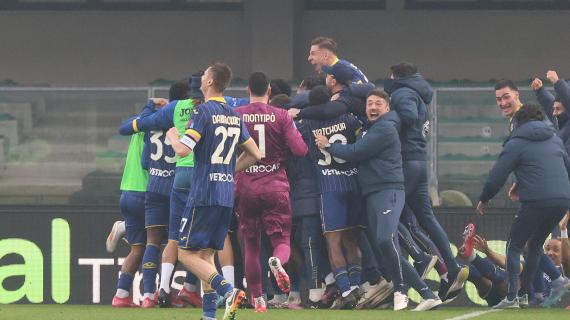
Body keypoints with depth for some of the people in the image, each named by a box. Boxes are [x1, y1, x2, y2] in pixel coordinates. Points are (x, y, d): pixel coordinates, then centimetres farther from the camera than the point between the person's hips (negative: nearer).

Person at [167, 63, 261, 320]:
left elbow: (183, 150, -18)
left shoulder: (203, 112, -10)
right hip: (227, 196, 7)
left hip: (203, 194, -7)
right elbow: (255, 155, 18)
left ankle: (227, 290, -22)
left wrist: (172, 136, 3)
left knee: (187, 254, -4)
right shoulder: (235, 117, 12)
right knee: (206, 254, 12)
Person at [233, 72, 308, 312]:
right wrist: (294, 129, 11)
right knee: (282, 241, 4)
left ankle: (257, 299, 12)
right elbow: (300, 150, -8)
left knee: (251, 246, 12)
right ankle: (277, 261, -32)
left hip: (245, 187, 1)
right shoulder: (281, 116, -4)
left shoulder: (235, 115, -2)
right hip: (276, 186, -1)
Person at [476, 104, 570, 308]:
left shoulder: (516, 144, 2)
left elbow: (496, 176, 0)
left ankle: (512, 296, -8)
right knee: (535, 245, 23)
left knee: (514, 246, 5)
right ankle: (524, 293, 22)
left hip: (536, 201, -6)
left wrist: (484, 199, 17)